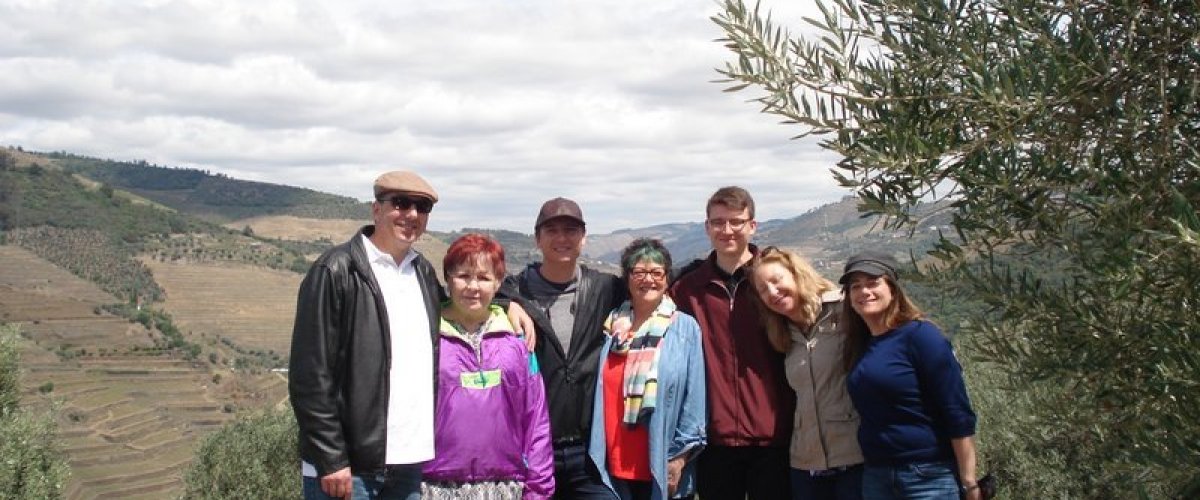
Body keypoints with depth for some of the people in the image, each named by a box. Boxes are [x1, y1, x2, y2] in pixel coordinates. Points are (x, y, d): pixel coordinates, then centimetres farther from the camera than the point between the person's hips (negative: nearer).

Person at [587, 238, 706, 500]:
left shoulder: (685, 328, -2)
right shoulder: (612, 326, 6)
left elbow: (694, 398, -4)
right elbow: (598, 395, 10)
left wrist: (680, 456, -7)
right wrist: (596, 458, 7)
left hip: (662, 468, -2)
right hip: (614, 467, 2)